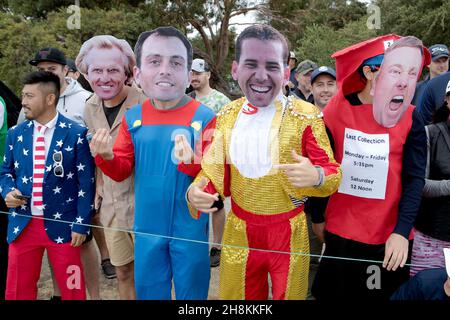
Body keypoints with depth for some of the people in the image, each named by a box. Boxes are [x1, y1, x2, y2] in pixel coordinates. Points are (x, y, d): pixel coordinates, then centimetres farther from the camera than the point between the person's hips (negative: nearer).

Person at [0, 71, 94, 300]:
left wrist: (81, 225, -10)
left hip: (62, 225, -4)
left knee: (72, 290, 8)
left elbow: (86, 183, -7)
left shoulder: (76, 134, -7)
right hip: (22, 225, 4)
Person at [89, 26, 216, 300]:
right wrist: (107, 157, -16)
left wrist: (191, 161, -31)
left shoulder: (204, 118, -13)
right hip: (147, 226, 3)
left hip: (190, 228, -2)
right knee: (148, 292, 20)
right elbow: (122, 172, 4)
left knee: (191, 293, 17)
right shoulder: (133, 117, -3)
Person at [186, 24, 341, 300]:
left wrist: (315, 176, -34)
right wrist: (196, 191, -16)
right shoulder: (226, 116, -1)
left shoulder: (305, 115, -12)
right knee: (236, 297, 18)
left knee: (289, 295, 16)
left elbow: (332, 173, -11)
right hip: (238, 232, 3)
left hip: (289, 234, -3)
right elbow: (214, 171, 6)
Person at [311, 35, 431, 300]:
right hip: (340, 230, 0)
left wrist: (402, 232, -17)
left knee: (385, 293, 16)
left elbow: (415, 180, -6)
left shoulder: (411, 119, -6)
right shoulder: (338, 108, -7)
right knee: (333, 293, 15)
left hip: (390, 236, 0)